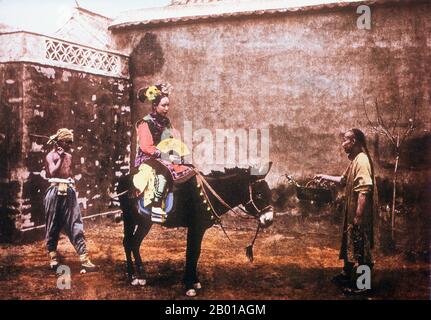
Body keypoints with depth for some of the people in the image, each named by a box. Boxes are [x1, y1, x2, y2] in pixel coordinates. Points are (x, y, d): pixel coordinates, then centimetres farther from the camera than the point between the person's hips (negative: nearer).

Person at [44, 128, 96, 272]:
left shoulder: (69, 156, 16)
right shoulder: (50, 156, -1)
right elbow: (53, 173, -16)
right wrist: (61, 158, -13)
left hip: (69, 192, 5)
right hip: (55, 191, -5)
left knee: (75, 225, -3)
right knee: (53, 226, 5)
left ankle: (84, 258, -8)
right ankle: (53, 257, 16)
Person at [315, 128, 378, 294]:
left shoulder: (362, 160, -21)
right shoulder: (355, 160, 13)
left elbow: (364, 190, -27)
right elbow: (343, 180, 29)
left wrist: (359, 215, -27)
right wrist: (325, 177, 25)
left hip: (360, 214, -10)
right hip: (352, 212, 10)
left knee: (361, 249, 0)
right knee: (349, 244, 21)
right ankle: (347, 275, 36)